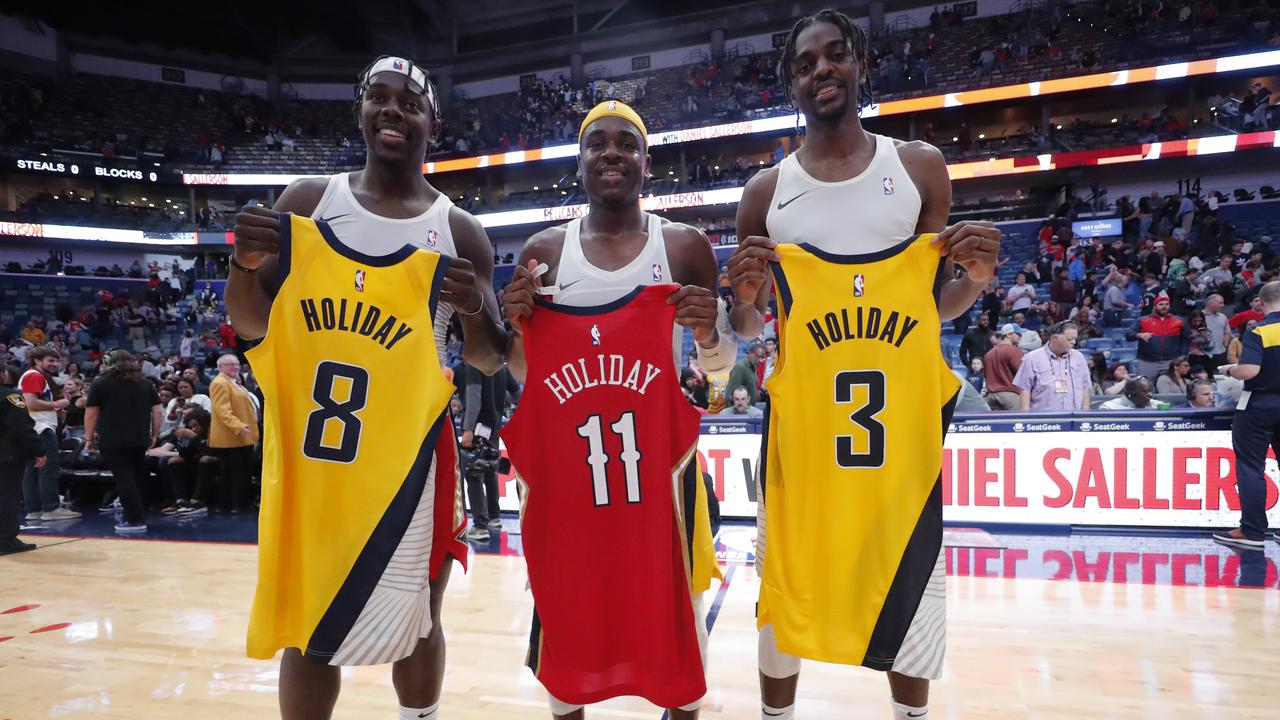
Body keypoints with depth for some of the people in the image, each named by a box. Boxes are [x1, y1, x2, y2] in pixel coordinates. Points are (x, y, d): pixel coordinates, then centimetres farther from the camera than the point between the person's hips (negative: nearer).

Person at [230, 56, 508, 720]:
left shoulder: (459, 230, 2)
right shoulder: (309, 200, 4)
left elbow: (489, 361, 3)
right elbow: (255, 325, 6)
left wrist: (476, 310, -19)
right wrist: (245, 263, -15)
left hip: (418, 441, 0)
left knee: (418, 616, 12)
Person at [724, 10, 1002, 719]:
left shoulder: (919, 166, 5)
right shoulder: (766, 191, 4)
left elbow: (938, 304, 10)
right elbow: (746, 329, 8)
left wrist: (976, 277, -11)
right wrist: (744, 296, -14)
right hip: (803, 409, 0)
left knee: (911, 578, 11)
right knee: (786, 582, 8)